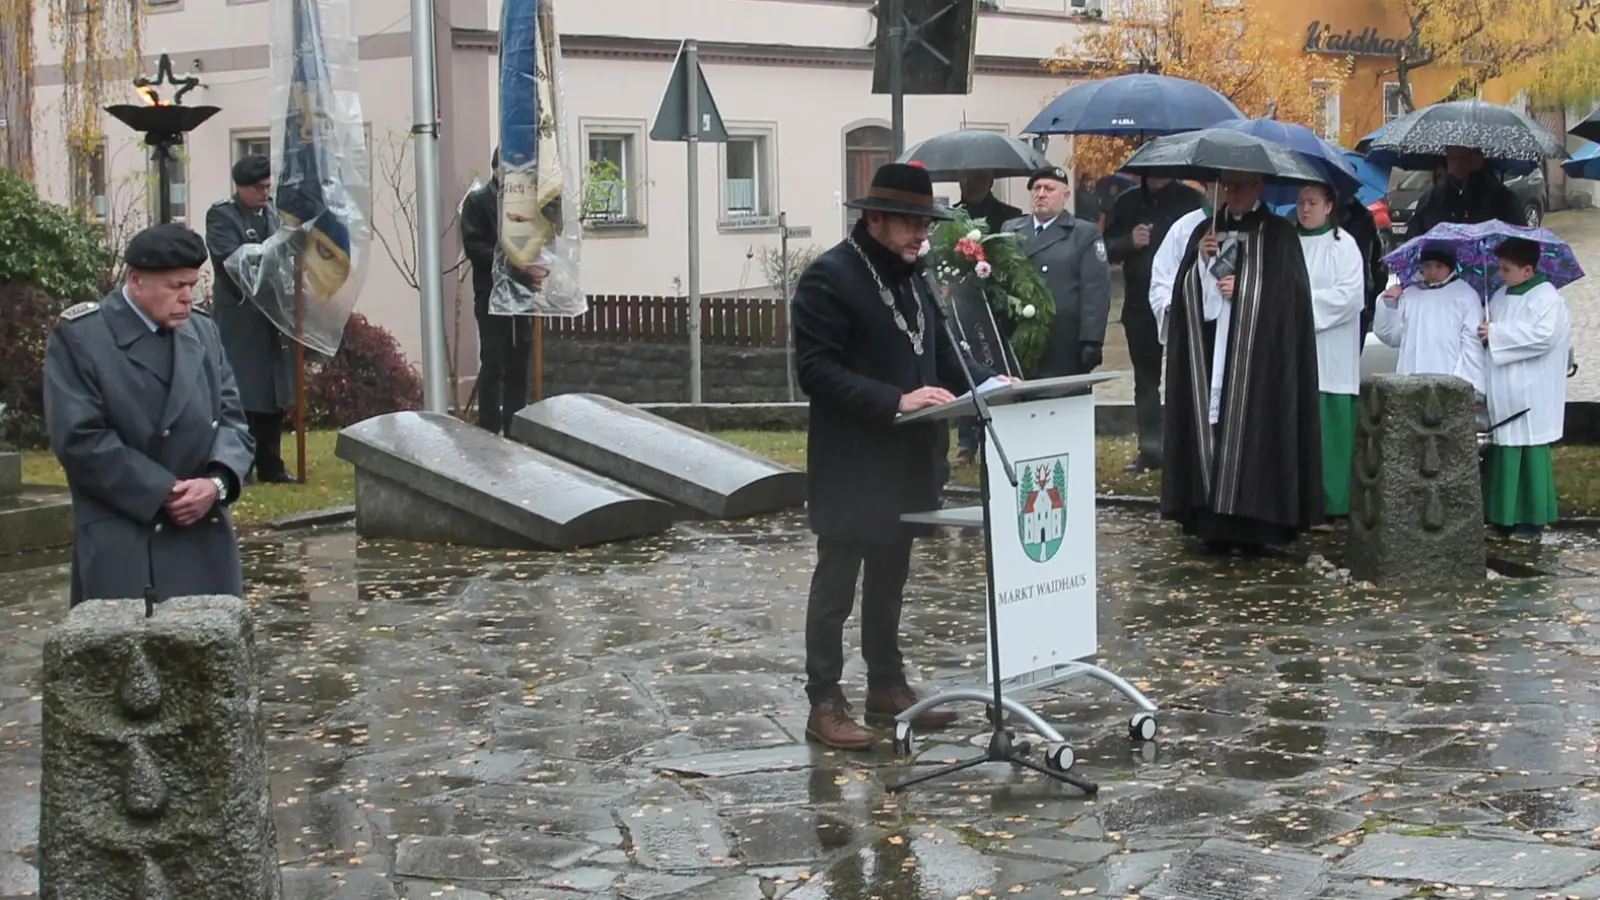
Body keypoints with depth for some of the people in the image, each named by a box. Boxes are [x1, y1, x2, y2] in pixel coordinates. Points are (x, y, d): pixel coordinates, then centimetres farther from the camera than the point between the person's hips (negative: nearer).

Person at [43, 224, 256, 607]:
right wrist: (163, 493, -16)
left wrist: (218, 482, -12)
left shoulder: (204, 330, 12)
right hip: (121, 546, -5)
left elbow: (231, 416, 9)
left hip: (206, 536, 5)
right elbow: (80, 439, -13)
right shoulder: (79, 336, -6)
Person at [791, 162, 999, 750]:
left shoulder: (912, 276, 12)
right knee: (836, 585, 0)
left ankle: (887, 687, 28)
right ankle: (824, 703, 7)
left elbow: (941, 351, 19)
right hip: (849, 465, -8)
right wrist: (896, 400, -27)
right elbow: (816, 370, -20)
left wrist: (986, 381, 0)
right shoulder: (830, 277, -14)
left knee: (889, 580, 17)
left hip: (904, 460, 8)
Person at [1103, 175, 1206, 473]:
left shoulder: (1191, 200, -2)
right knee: (1145, 379, 9)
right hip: (1139, 306, 4)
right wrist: (1129, 241, -10)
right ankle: (1150, 449, 16)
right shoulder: (1127, 203, 11)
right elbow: (1107, 247, 11)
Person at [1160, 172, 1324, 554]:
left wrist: (1242, 288, -11)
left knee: (1252, 434, -7)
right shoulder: (1205, 233, 16)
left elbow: (1287, 293, -4)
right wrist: (1202, 260, -6)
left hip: (1258, 360, -4)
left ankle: (1253, 527, -3)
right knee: (1210, 432, 0)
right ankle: (1214, 524, 4)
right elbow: (1184, 292, 10)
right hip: (1208, 357, 4)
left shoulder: (1278, 234, 3)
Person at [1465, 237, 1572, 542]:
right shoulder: (1500, 297, 15)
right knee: (1503, 455, 7)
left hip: (1531, 399, -7)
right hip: (1503, 396, 7)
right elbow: (1487, 338, 24)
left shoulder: (1546, 297, -8)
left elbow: (1543, 335, -21)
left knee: (1530, 455, -4)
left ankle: (1533, 520, 3)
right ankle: (1504, 516, 14)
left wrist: (1497, 333, -16)